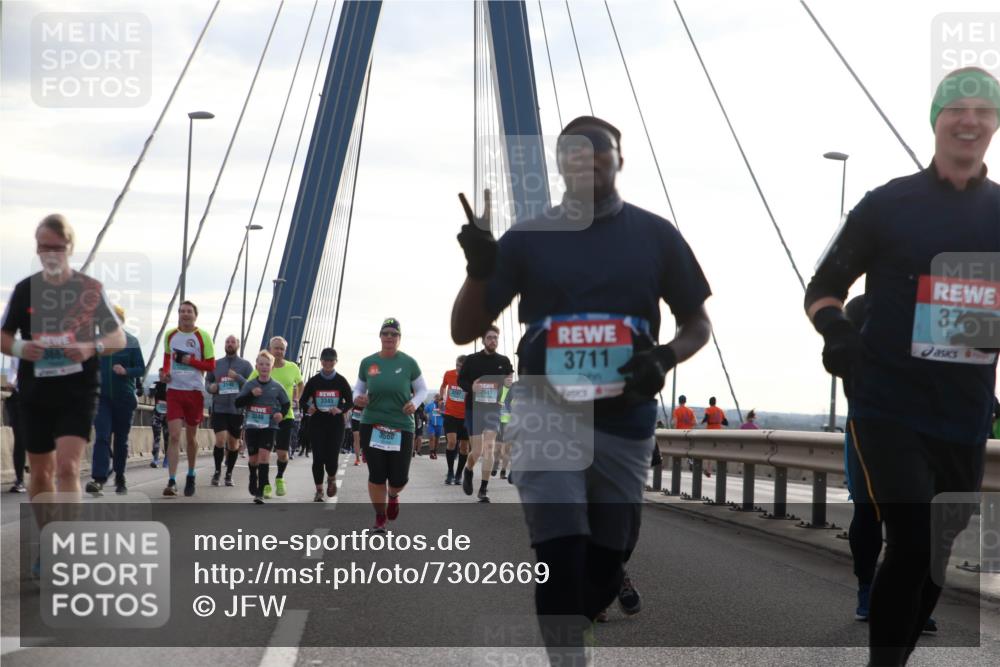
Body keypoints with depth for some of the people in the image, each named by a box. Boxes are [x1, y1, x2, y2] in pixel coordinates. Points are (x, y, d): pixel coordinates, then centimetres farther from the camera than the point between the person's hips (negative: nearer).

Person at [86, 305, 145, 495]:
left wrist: (126, 371, -21)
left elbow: (141, 368, -2)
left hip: (124, 398, 0)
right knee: (102, 438, -14)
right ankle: (98, 479, -23)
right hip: (102, 397, 0)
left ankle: (120, 478, 25)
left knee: (121, 440, 10)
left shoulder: (131, 342, 0)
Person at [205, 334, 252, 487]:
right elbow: (207, 380, 19)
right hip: (219, 408, 0)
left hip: (237, 410, 0)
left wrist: (237, 377, -17)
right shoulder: (216, 363, 10)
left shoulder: (245, 365, 3)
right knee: (220, 440, -14)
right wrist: (210, 387, -4)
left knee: (233, 443, 7)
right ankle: (217, 470, 5)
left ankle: (229, 474, 22)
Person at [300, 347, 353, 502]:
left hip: (336, 423, -1)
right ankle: (319, 490, 10)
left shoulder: (341, 381, 1)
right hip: (317, 423, 1)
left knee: (332, 457, -6)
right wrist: (309, 408, -13)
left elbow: (350, 401, 5)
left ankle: (331, 478, 28)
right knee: (318, 457, -4)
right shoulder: (314, 381, 2)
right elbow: (303, 400, 8)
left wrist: (341, 409, -14)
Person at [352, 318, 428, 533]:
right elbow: (359, 388, 14)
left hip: (402, 426, -1)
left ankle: (393, 496, 36)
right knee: (377, 475, -1)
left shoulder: (408, 362, -2)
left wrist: (415, 403, -12)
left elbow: (422, 389, 8)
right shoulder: (367, 362, 2)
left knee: (399, 478, -2)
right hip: (372, 425, 1)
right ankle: (380, 518, 18)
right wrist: (357, 397, -9)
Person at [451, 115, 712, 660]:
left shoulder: (655, 236, 3)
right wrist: (478, 269, -14)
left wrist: (665, 358, -11)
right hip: (545, 412, -2)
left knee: (604, 563, 12)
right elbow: (463, 331, 5)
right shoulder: (527, 238, 3)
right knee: (560, 554, -18)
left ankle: (563, 635, 39)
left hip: (625, 421, 2)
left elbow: (697, 323, 11)